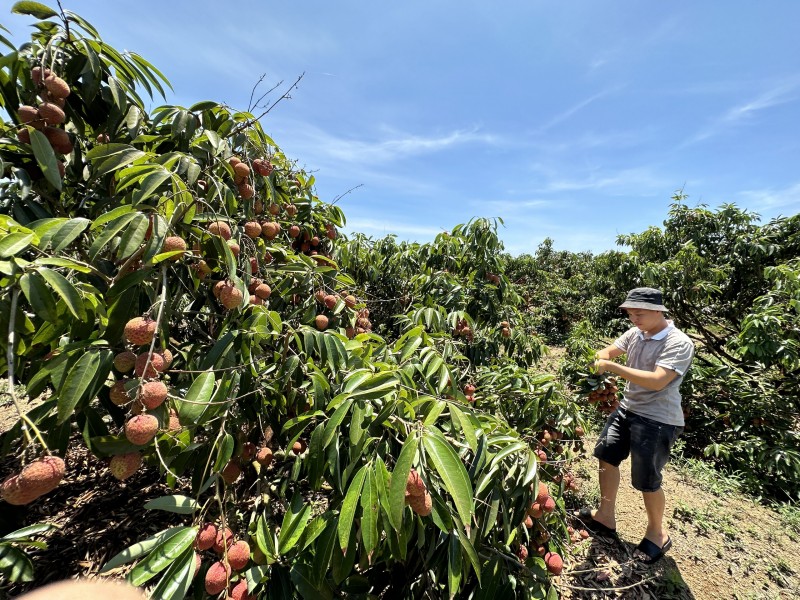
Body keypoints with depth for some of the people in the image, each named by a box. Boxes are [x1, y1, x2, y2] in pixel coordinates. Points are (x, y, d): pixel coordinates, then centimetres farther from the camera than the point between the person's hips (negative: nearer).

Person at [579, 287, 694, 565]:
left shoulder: (678, 343, -20)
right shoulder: (635, 333, 0)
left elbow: (656, 381, -31)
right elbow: (609, 352, 5)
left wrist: (613, 367, -32)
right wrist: (598, 357, -18)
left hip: (658, 420, -7)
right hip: (627, 408, 8)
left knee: (647, 481, 5)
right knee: (607, 456, 14)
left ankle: (657, 532, 35)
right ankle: (606, 517, 34)